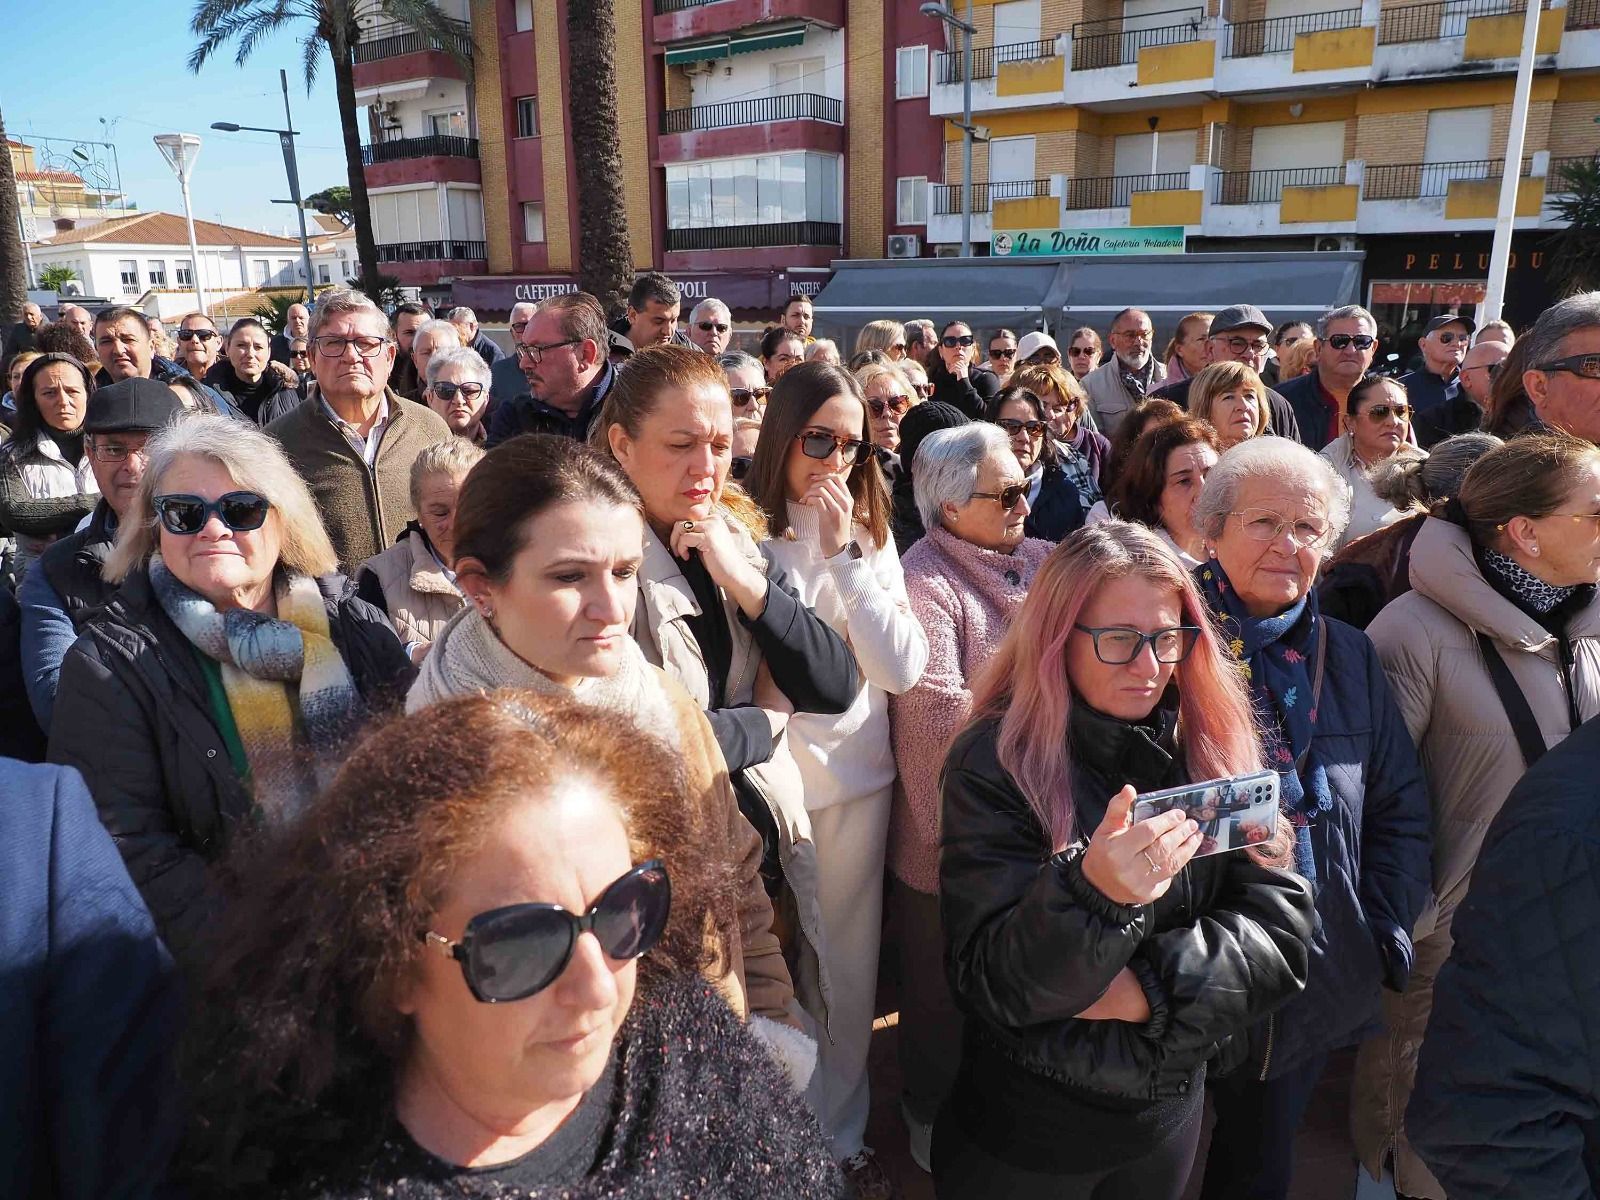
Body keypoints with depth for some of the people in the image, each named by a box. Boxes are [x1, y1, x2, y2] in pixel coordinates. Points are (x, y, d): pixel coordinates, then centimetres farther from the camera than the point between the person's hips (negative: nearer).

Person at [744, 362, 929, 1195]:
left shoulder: (870, 535, 4)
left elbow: (903, 669, -8)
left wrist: (846, 554, -14)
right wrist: (814, 550, -20)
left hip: (858, 778, 4)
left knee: (849, 970, 17)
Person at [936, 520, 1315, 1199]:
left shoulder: (1214, 749, -7)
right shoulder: (997, 762, -20)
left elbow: (1282, 929, -10)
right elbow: (989, 985, -23)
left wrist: (1149, 986, -24)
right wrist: (1091, 891, -40)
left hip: (1171, 1111, 4)